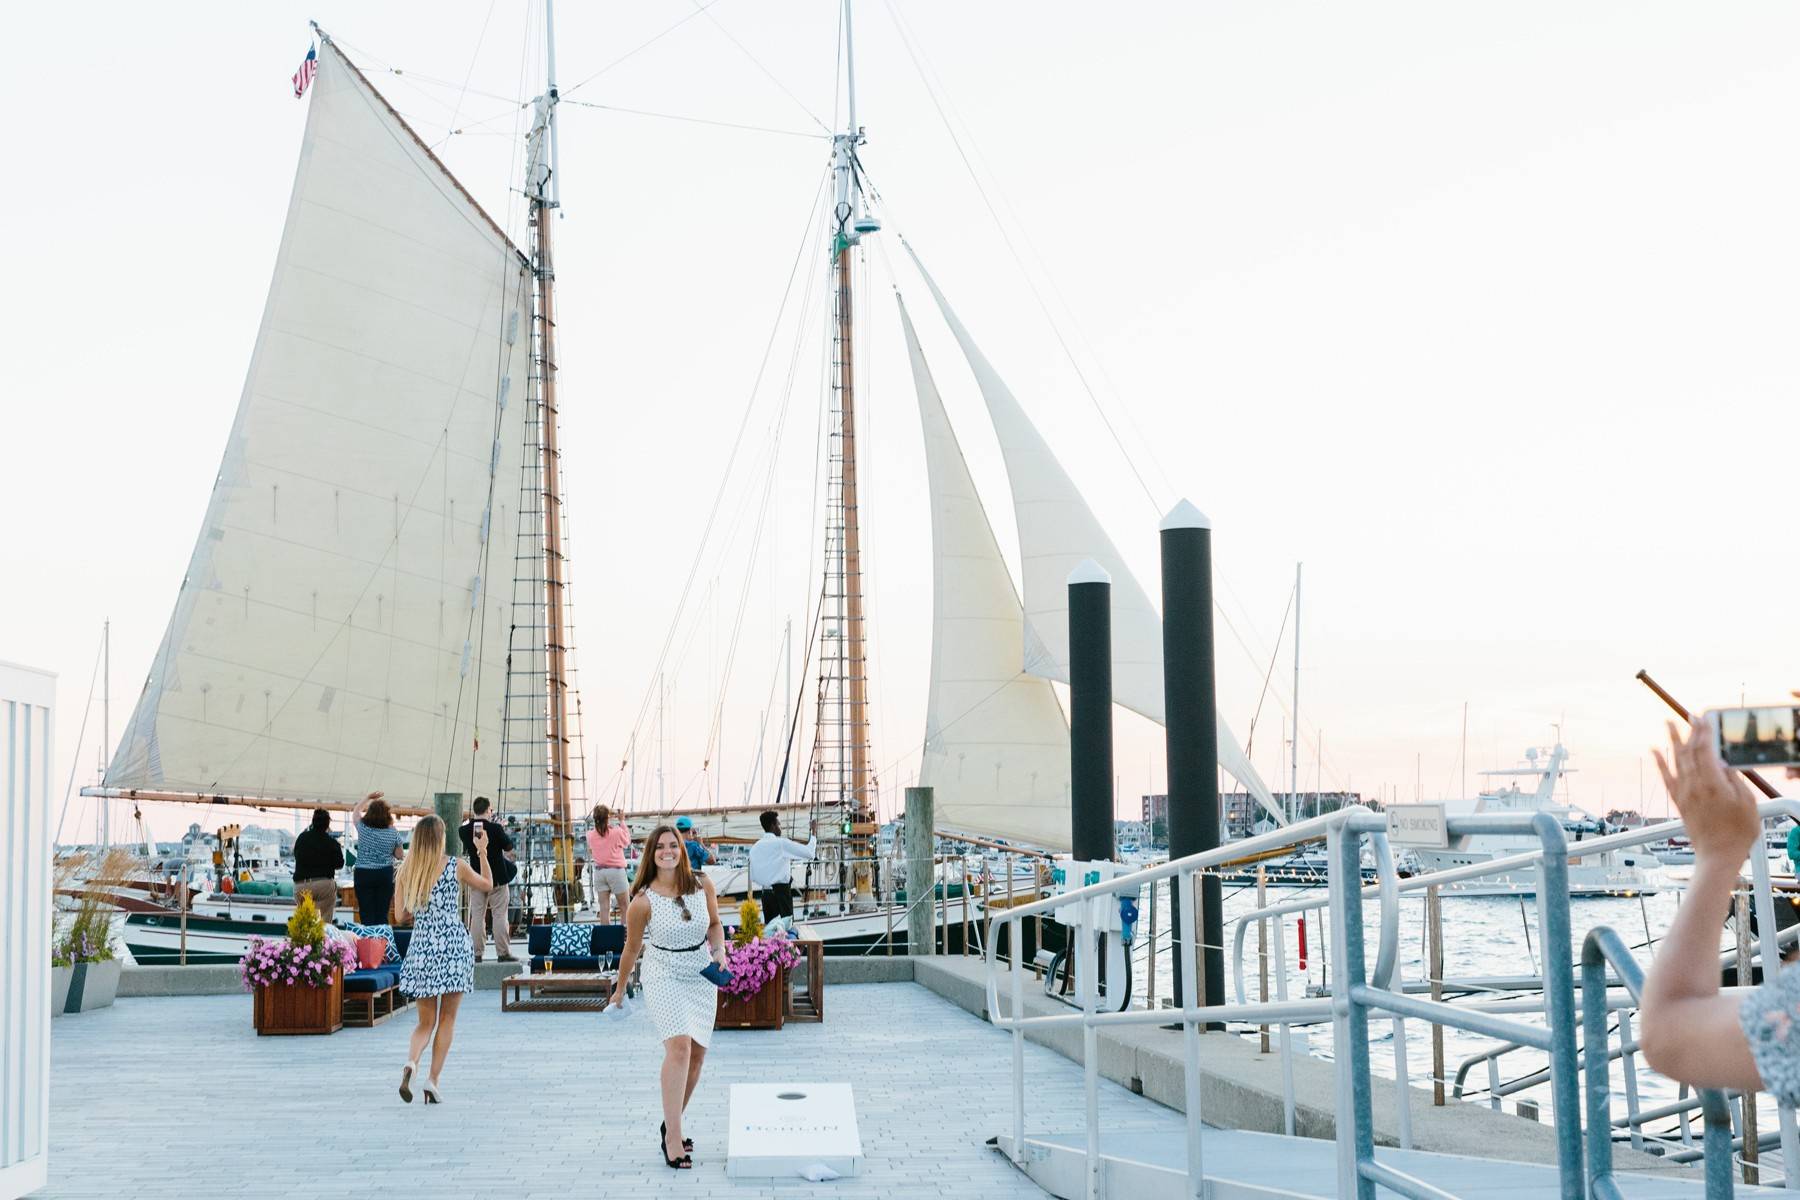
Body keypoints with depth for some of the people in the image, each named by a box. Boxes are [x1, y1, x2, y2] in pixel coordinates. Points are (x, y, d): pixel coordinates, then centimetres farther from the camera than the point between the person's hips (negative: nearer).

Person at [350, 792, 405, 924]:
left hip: (363, 874, -1)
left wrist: (368, 797, 24)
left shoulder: (363, 828, -4)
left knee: (366, 913, 1)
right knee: (382, 913, 3)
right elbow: (400, 856, 6)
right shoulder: (393, 833, -4)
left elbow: (356, 811, 17)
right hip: (385, 874, 1)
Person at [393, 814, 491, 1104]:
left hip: (421, 945, 2)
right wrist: (482, 852, 25)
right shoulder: (456, 866, -2)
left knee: (426, 1020, 10)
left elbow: (401, 914, 7)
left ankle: (411, 1063, -18)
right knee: (447, 1018, 7)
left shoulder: (405, 870, 3)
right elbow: (488, 885, 15)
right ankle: (433, 1081, 0)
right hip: (453, 944, -2)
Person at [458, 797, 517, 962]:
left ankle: (477, 953, 7)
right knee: (499, 916, 1)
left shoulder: (465, 830, -5)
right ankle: (504, 953, 1)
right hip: (497, 878, -3)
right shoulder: (496, 828, -16)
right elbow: (509, 847, -5)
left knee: (477, 916, 7)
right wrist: (504, 832, 12)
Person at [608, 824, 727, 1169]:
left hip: (701, 975, 5)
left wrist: (719, 950, -6)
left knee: (697, 1053, 6)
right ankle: (672, 1138, -20)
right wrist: (619, 990, 11)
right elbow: (632, 947, 1)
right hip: (663, 975, -5)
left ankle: (671, 1125, 24)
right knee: (679, 1047, -21)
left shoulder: (702, 885, -4)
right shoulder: (643, 901, -13)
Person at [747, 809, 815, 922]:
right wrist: (814, 836, 3)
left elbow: (753, 876, 13)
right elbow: (809, 852, -11)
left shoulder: (755, 847, 9)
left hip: (765, 892, 6)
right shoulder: (782, 843, -9)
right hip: (781, 890, -6)